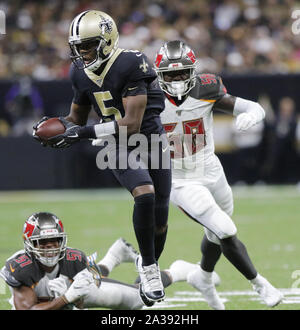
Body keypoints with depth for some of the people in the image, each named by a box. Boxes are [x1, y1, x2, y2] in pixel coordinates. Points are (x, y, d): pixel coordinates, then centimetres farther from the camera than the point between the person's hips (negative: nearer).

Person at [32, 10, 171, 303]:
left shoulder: (131, 66, -23)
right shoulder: (81, 74, -3)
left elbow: (132, 124, -27)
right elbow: (77, 117, 14)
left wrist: (84, 133, -28)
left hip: (152, 142, -2)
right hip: (120, 149, 2)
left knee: (159, 221, 4)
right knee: (145, 195, -27)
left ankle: (148, 265, 34)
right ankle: (149, 269, -14)